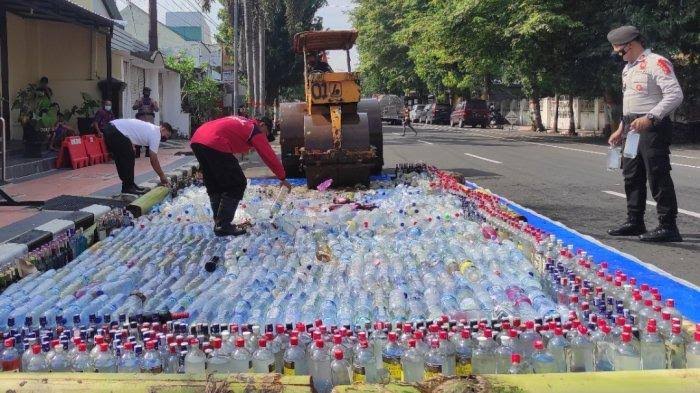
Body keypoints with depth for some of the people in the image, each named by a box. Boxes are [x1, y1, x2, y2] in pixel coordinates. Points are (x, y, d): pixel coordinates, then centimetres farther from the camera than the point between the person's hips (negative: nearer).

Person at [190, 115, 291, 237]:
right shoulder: (256, 130, 10)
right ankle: (223, 226, 1)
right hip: (215, 145, -9)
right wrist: (282, 178, 23)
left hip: (196, 139, 9)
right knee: (237, 185, 2)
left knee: (214, 185, 21)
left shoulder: (241, 122, 30)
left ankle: (219, 222, 25)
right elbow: (270, 157, 13)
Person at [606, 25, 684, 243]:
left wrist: (650, 118, -26)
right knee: (632, 176, 13)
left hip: (652, 127, -9)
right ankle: (635, 222, 23)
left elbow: (675, 95, -19)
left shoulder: (656, 63, -10)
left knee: (658, 176, -9)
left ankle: (668, 226, -5)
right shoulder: (628, 68, 19)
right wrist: (621, 129, 22)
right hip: (633, 127, 9)